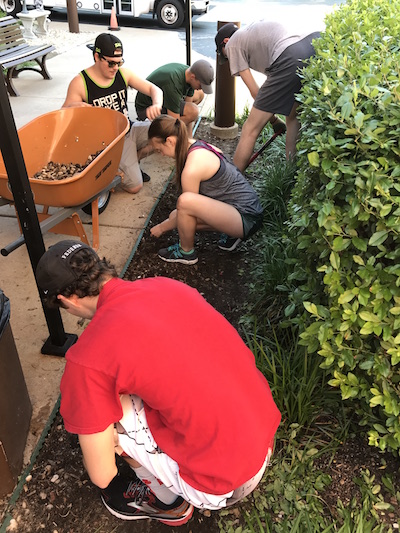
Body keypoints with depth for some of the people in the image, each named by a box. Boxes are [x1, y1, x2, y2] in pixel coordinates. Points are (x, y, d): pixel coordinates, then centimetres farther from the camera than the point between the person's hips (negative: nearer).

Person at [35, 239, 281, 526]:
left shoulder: (89, 358, -18)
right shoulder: (168, 285, 0)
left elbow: (101, 476, -6)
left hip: (227, 480, -6)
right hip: (266, 429, 7)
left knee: (101, 415, 1)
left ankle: (166, 500, 23)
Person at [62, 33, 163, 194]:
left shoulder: (123, 73, 0)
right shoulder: (79, 83, -14)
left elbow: (154, 89, -1)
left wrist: (156, 105, -25)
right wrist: (73, 108, -35)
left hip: (130, 130, 6)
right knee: (134, 186, -19)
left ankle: (132, 162, 7)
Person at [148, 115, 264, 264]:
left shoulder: (192, 169, -24)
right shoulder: (194, 145, 4)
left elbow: (187, 202, -11)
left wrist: (162, 227, 7)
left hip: (246, 220, -10)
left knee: (185, 202, -29)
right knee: (177, 217, 8)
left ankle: (186, 252, -2)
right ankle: (231, 234, 14)